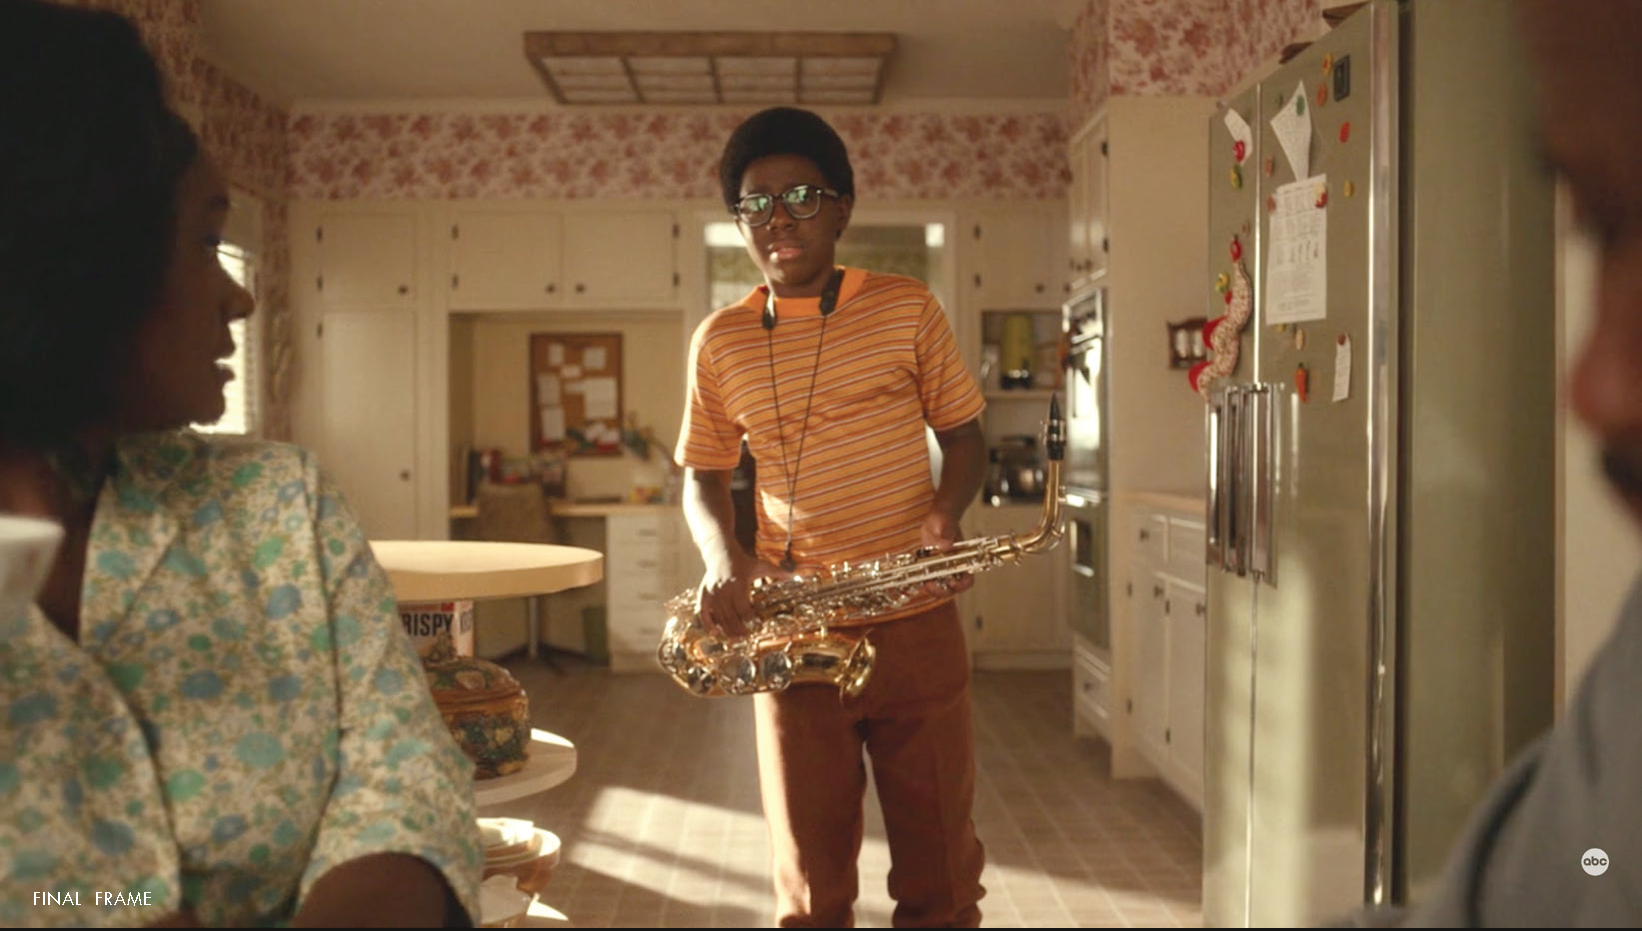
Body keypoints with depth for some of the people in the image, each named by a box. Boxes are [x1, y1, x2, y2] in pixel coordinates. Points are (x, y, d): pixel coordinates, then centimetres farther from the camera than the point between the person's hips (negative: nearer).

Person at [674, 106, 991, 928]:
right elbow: (703, 473, 13)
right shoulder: (719, 342, 5)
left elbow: (963, 434, 8)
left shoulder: (907, 310, 1)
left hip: (916, 627, -1)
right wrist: (721, 557, -7)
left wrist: (944, 514, -12)